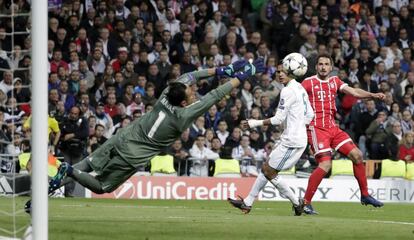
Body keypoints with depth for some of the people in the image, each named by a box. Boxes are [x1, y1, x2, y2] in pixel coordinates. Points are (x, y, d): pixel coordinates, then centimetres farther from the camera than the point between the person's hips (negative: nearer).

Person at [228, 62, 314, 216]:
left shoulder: (288, 91, -15)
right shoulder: (300, 88, 13)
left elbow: (279, 119, -15)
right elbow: (310, 115, 19)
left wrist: (256, 123, -7)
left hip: (291, 142, -10)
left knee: (269, 172, -2)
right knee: (266, 168, 15)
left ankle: (297, 203, 3)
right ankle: (247, 203, 20)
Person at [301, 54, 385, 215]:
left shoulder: (335, 82, 13)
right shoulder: (308, 83, -2)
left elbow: (354, 92, 6)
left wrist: (373, 95, -9)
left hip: (333, 128, 7)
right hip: (316, 128, -7)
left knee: (356, 155, 3)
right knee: (325, 164, -20)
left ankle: (365, 195, 17)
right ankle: (305, 203, -14)